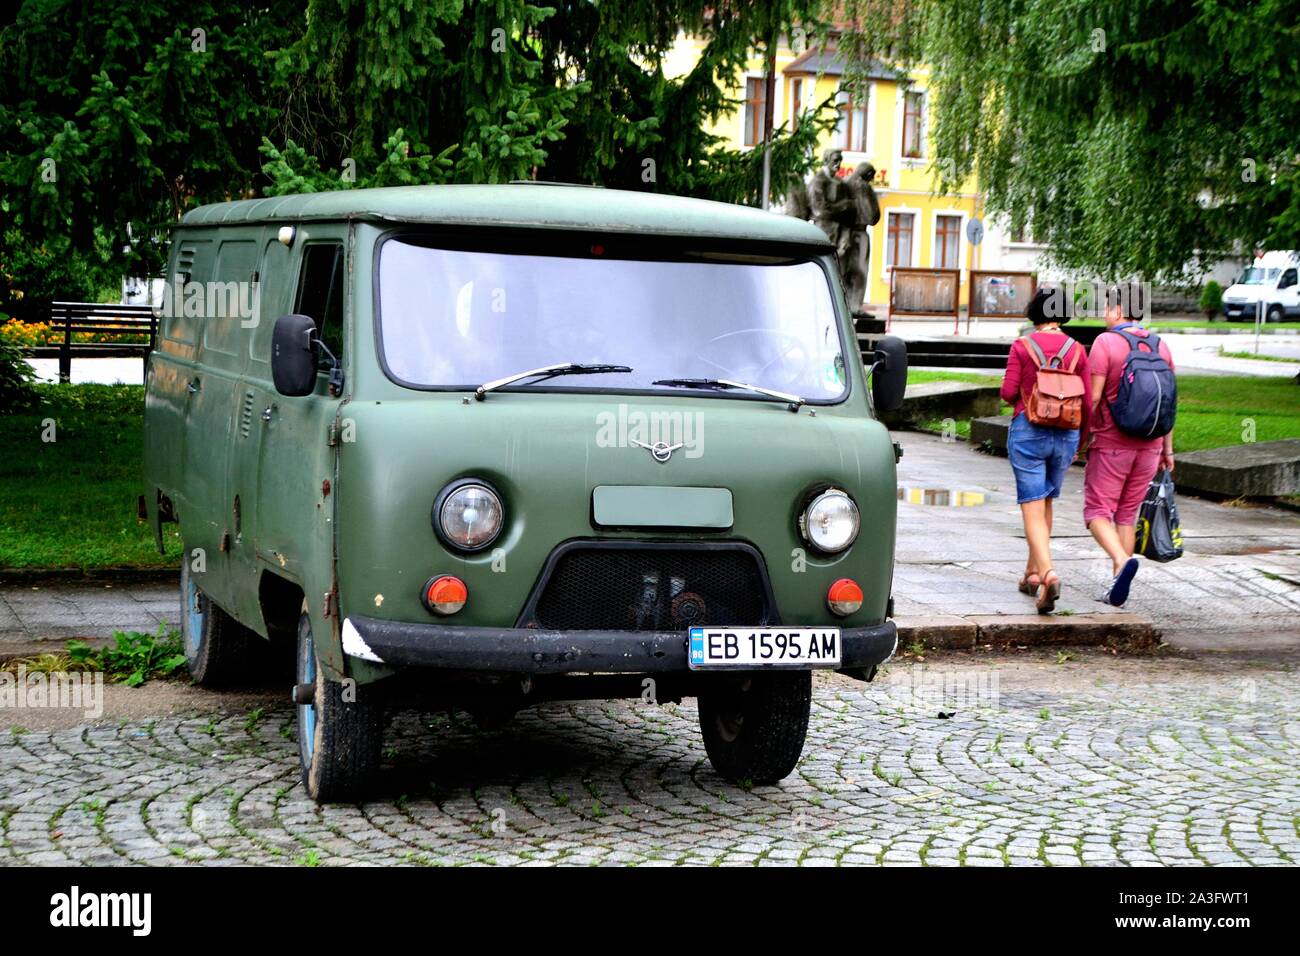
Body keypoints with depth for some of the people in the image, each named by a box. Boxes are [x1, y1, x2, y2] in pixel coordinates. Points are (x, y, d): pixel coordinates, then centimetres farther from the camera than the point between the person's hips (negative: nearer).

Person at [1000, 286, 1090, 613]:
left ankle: (1048, 573, -24)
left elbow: (1008, 392, -8)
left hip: (1028, 431, -3)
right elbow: (1086, 402, 2)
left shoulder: (1022, 346, -7)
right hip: (1065, 435, 3)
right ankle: (1032, 572, 29)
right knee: (1045, 503, 20)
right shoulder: (1077, 350, 0)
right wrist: (1080, 440, 16)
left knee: (1033, 509, -4)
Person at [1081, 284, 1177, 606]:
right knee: (1127, 514, 13)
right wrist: (1167, 449, 14)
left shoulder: (1105, 342, -10)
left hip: (1111, 444, -5)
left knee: (1097, 511, 2)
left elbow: (1094, 396, -15)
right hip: (1149, 446, 5)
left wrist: (1082, 435, -3)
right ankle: (1117, 591, 12)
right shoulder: (1160, 346, 6)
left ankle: (1121, 562, -25)